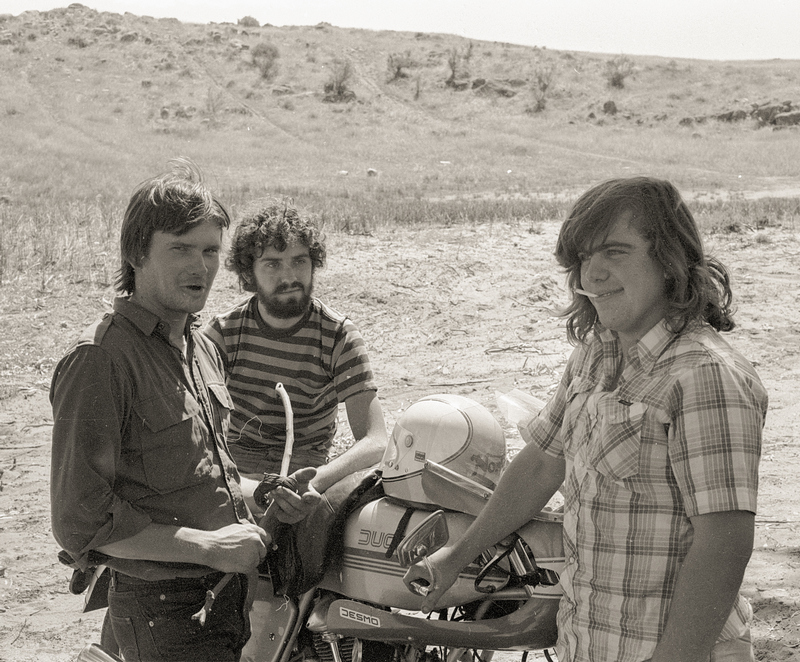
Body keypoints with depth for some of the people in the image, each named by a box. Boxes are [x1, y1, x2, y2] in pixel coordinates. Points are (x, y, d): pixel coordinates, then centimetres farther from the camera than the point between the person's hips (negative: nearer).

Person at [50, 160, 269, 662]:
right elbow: (81, 519, -21)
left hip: (229, 596, 8)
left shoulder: (202, 348, 10)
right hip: (165, 615, -8)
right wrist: (208, 547, -18)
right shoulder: (100, 359, -18)